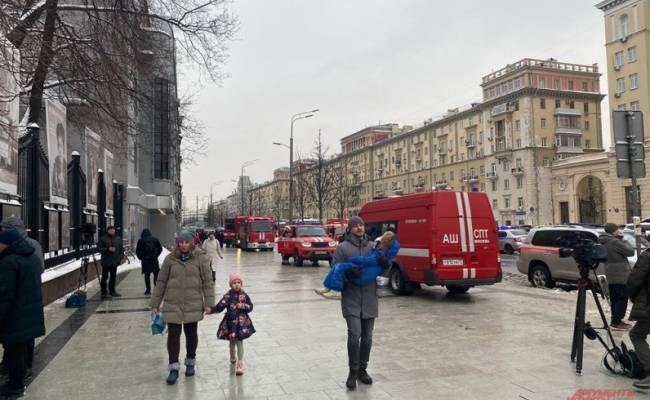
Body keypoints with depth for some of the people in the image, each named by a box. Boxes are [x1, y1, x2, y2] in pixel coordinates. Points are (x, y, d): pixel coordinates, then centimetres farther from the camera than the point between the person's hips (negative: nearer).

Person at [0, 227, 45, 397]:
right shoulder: (33, 256, 8)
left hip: (16, 317, -9)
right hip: (31, 314, 9)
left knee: (14, 351, 3)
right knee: (24, 348, 18)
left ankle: (15, 385, 13)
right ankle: (19, 380, 31)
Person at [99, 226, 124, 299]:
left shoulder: (118, 239, 10)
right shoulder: (103, 239, -4)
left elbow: (121, 248, 14)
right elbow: (99, 249, -6)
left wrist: (121, 256, 1)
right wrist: (108, 249, -19)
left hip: (114, 262, 5)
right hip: (106, 262, -5)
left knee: (113, 277, 13)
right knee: (105, 277, -3)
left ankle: (112, 291, 24)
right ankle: (104, 293, 3)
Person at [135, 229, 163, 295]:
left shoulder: (140, 241, 0)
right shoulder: (155, 239, 5)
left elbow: (137, 251, 0)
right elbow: (160, 249, 8)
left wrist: (141, 257, 12)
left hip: (145, 260, -1)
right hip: (154, 259, 1)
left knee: (147, 275, 5)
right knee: (156, 273, 6)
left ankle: (148, 290, 4)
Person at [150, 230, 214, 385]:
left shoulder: (200, 258, -4)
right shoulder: (170, 259, 0)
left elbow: (208, 282, -2)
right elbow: (161, 282, 6)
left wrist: (208, 303, -6)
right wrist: (155, 303, 6)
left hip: (193, 304, 0)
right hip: (172, 305, 1)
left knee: (191, 334, 12)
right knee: (173, 334, 0)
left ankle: (190, 363, 32)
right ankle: (173, 369, 12)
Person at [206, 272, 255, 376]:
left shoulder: (244, 295, -2)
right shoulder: (228, 296, -8)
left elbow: (250, 307, 4)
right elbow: (220, 306, -16)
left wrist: (243, 306, -15)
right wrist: (211, 310, -32)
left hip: (242, 322, 0)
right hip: (231, 322, 1)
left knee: (239, 342, -3)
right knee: (232, 342, 17)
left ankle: (240, 364, 3)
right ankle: (233, 357, 45)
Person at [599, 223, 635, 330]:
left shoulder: (604, 242, 9)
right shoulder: (615, 242, -20)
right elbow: (631, 251, -15)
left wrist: (620, 239, 6)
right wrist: (624, 241, -2)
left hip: (611, 276, 9)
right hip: (620, 275, -9)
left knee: (615, 299, 15)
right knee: (622, 298, -2)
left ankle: (616, 320, 21)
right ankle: (616, 322, -2)